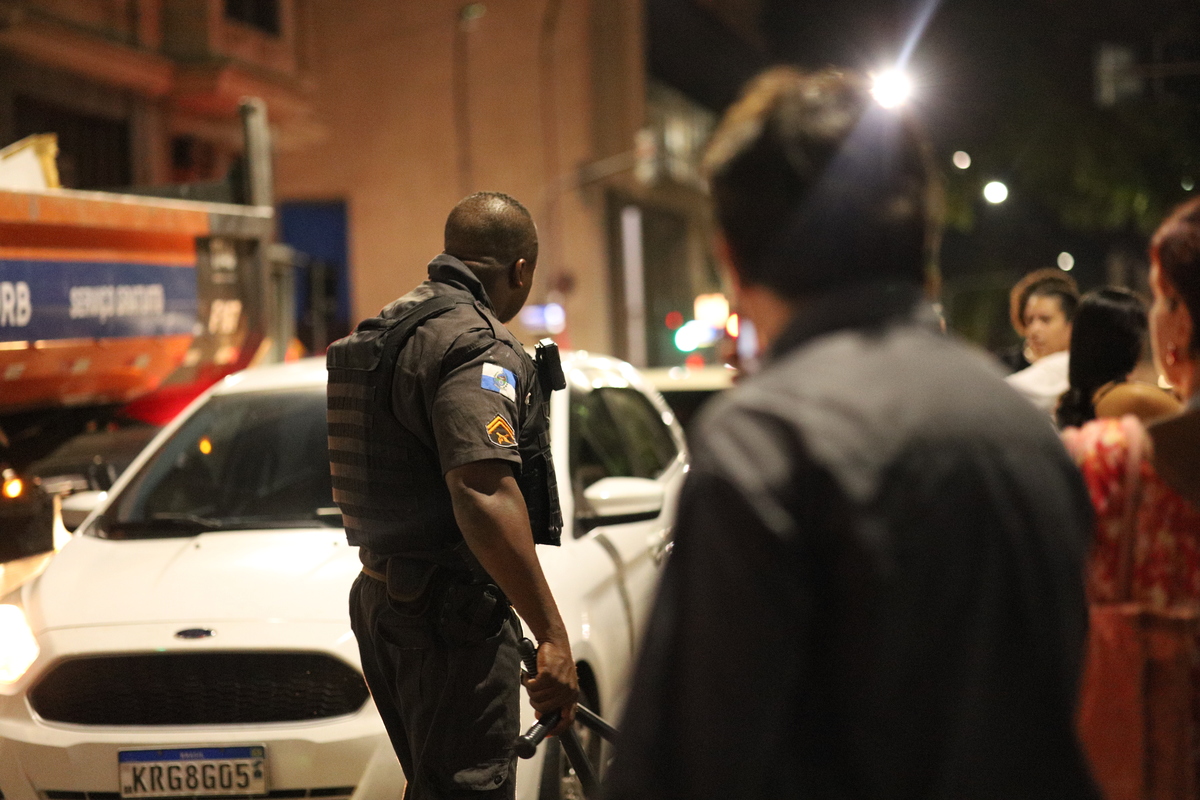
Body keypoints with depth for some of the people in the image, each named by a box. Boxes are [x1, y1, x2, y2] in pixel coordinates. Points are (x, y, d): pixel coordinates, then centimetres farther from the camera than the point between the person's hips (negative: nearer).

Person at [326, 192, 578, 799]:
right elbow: (484, 494, -29)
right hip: (451, 613, -10)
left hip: (379, 598, 10)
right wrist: (552, 634, -30)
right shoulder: (476, 344, -17)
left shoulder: (385, 330, 14)